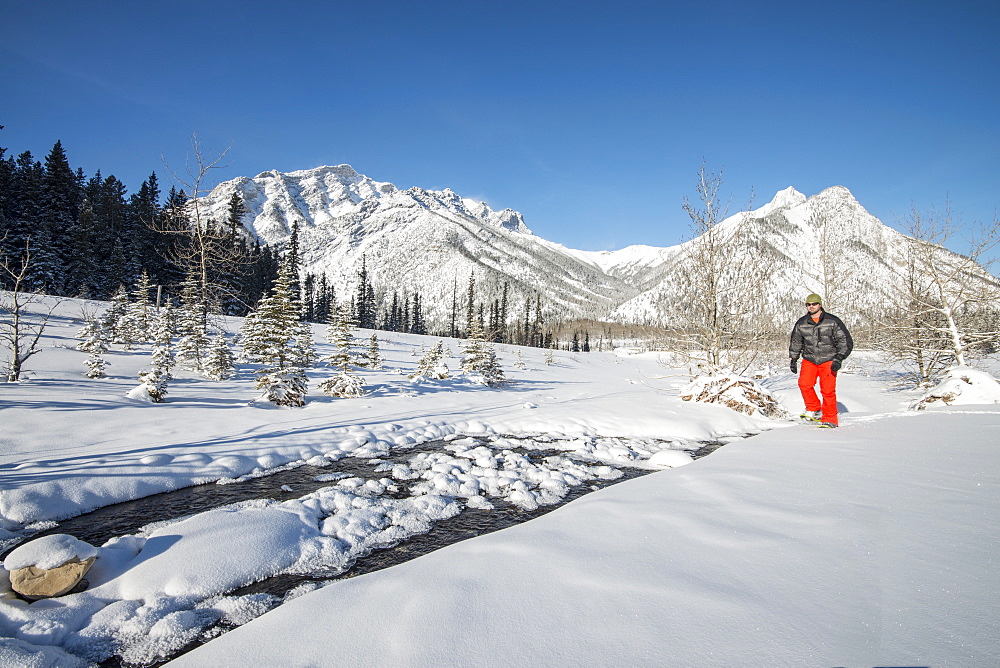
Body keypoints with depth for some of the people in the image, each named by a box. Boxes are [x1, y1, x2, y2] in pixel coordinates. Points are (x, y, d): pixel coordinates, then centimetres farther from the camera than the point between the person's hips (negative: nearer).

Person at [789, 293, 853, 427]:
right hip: (809, 360, 3)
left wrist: (839, 359, -13)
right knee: (804, 384, -17)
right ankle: (814, 410, 4)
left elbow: (846, 341, -3)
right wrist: (793, 359, 16)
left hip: (828, 360, -3)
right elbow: (795, 342, 19)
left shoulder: (833, 321, -4)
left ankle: (830, 420, 3)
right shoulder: (801, 323, 6)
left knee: (828, 390, -10)